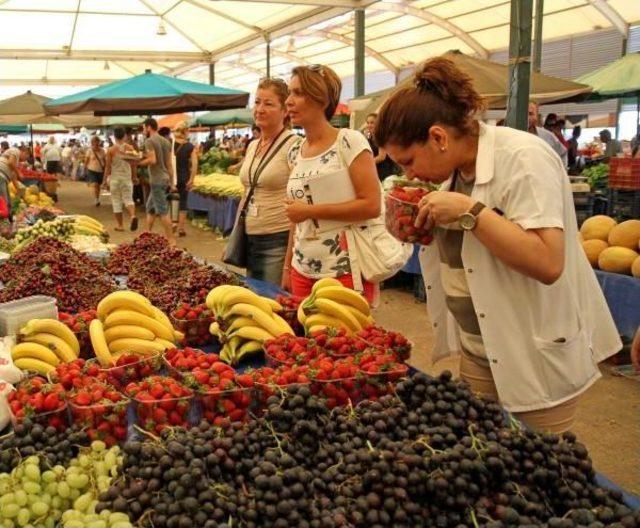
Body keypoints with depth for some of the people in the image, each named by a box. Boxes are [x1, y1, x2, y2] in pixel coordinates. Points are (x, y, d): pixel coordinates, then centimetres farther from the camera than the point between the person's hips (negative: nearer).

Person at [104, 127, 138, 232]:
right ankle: (133, 215, -20)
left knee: (116, 201, 8)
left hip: (115, 178, -2)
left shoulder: (111, 150, -7)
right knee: (128, 199, 8)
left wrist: (105, 180, 3)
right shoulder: (130, 148, -1)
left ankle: (120, 225, 11)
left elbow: (108, 166, -5)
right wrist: (133, 177, 15)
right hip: (127, 177, 2)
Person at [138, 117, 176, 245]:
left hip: (157, 180, -9)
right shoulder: (166, 141, 13)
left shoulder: (149, 141, -11)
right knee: (150, 207, 19)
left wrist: (138, 162, -7)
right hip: (165, 178, 9)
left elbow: (152, 160, -22)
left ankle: (171, 240, -4)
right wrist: (171, 182, 18)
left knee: (163, 211, -5)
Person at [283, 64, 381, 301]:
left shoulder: (350, 142, -10)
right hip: (302, 272, 6)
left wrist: (310, 210, -16)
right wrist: (287, 266, 13)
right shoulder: (295, 152, 9)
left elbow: (372, 205, -17)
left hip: (345, 272, -6)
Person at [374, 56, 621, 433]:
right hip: (478, 352, 8)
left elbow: (548, 263, -30)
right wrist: (419, 227, -2)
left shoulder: (524, 158, -20)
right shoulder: (455, 167, 5)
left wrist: (468, 211, -27)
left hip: (538, 359, -7)